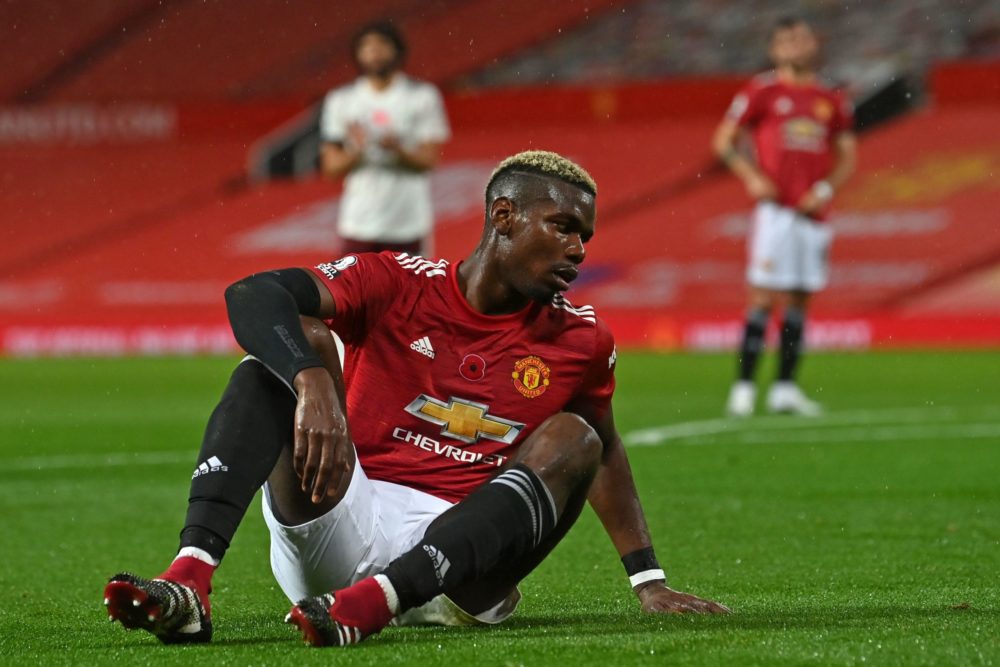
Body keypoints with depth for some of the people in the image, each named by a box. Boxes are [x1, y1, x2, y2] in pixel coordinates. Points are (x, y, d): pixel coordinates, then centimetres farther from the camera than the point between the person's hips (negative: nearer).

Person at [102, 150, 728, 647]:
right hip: (340, 517, -2)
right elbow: (253, 294, -18)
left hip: (455, 547, 2)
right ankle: (189, 583, -41)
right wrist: (314, 382, -37)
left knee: (575, 441, -19)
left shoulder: (580, 339, 7)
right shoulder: (399, 284, -3)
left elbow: (607, 452, 25)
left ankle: (367, 603, -41)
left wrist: (650, 583, 22)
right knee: (293, 348, -18)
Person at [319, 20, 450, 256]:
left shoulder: (423, 97, 1)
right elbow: (330, 166, 4)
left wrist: (398, 150, -23)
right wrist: (356, 152, -17)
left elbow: (429, 159, -3)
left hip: (408, 225, -1)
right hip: (358, 225, 1)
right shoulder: (340, 100, 6)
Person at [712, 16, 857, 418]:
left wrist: (826, 189, 0)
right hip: (777, 209, -5)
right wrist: (752, 177, -9)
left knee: (799, 300, 6)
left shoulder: (831, 101, 12)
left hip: (813, 214, 5)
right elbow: (723, 140, 3)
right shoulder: (763, 92, 0)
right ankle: (743, 386, -6)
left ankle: (785, 388, 11)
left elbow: (847, 155, 16)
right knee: (765, 297, -9)